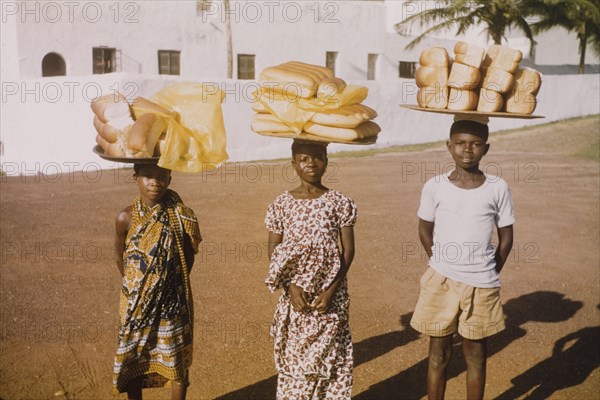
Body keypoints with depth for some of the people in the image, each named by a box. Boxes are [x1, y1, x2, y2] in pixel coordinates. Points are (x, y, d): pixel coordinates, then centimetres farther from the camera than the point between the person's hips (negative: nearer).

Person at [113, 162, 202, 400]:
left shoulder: (180, 216, -10)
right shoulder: (126, 218, -9)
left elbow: (188, 256, 3)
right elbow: (121, 258, 6)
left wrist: (171, 284, 6)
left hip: (172, 303, 0)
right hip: (136, 304, 1)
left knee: (177, 361, 9)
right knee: (133, 360, 12)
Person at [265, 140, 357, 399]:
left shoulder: (339, 203, -3)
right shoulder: (282, 204, -1)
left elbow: (348, 250, -3)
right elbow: (273, 251, 1)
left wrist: (331, 290, -12)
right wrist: (291, 286, -11)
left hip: (330, 295, 0)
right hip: (295, 294, 1)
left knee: (330, 356, 6)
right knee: (293, 355, 9)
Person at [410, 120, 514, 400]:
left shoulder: (498, 188, -4)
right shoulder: (434, 187, -5)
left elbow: (506, 237, 5)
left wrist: (490, 273, 5)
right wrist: (442, 265, 9)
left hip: (482, 285, 0)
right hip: (442, 282, 0)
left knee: (476, 355, 12)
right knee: (439, 353, 10)